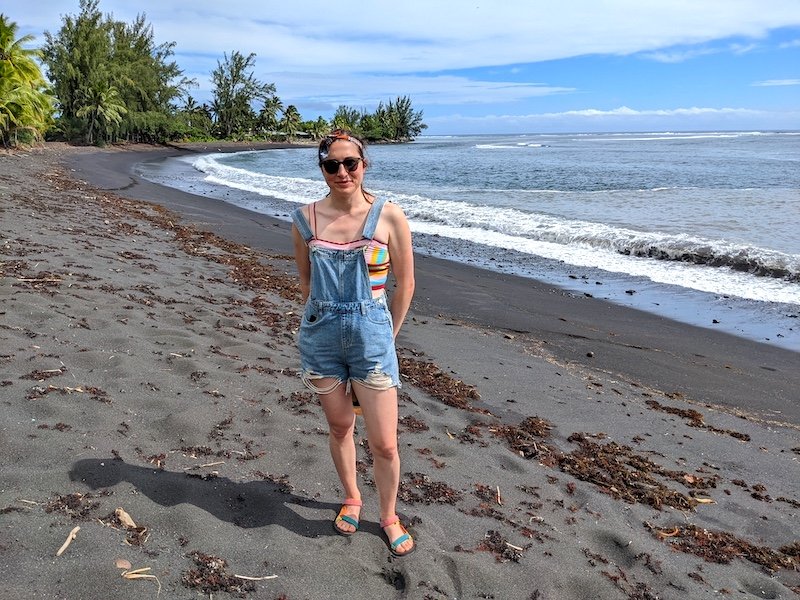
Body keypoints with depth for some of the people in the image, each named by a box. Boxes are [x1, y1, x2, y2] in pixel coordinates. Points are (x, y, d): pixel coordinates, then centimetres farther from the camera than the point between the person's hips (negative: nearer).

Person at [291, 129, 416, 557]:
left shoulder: (389, 217, -8)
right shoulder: (305, 219, -1)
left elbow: (405, 284, 0)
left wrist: (384, 335, 5)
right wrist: (328, 319, 13)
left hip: (372, 340, -2)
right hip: (321, 339, 2)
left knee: (384, 443, 2)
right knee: (339, 427, 18)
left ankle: (389, 517, 28)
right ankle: (351, 498, 43)